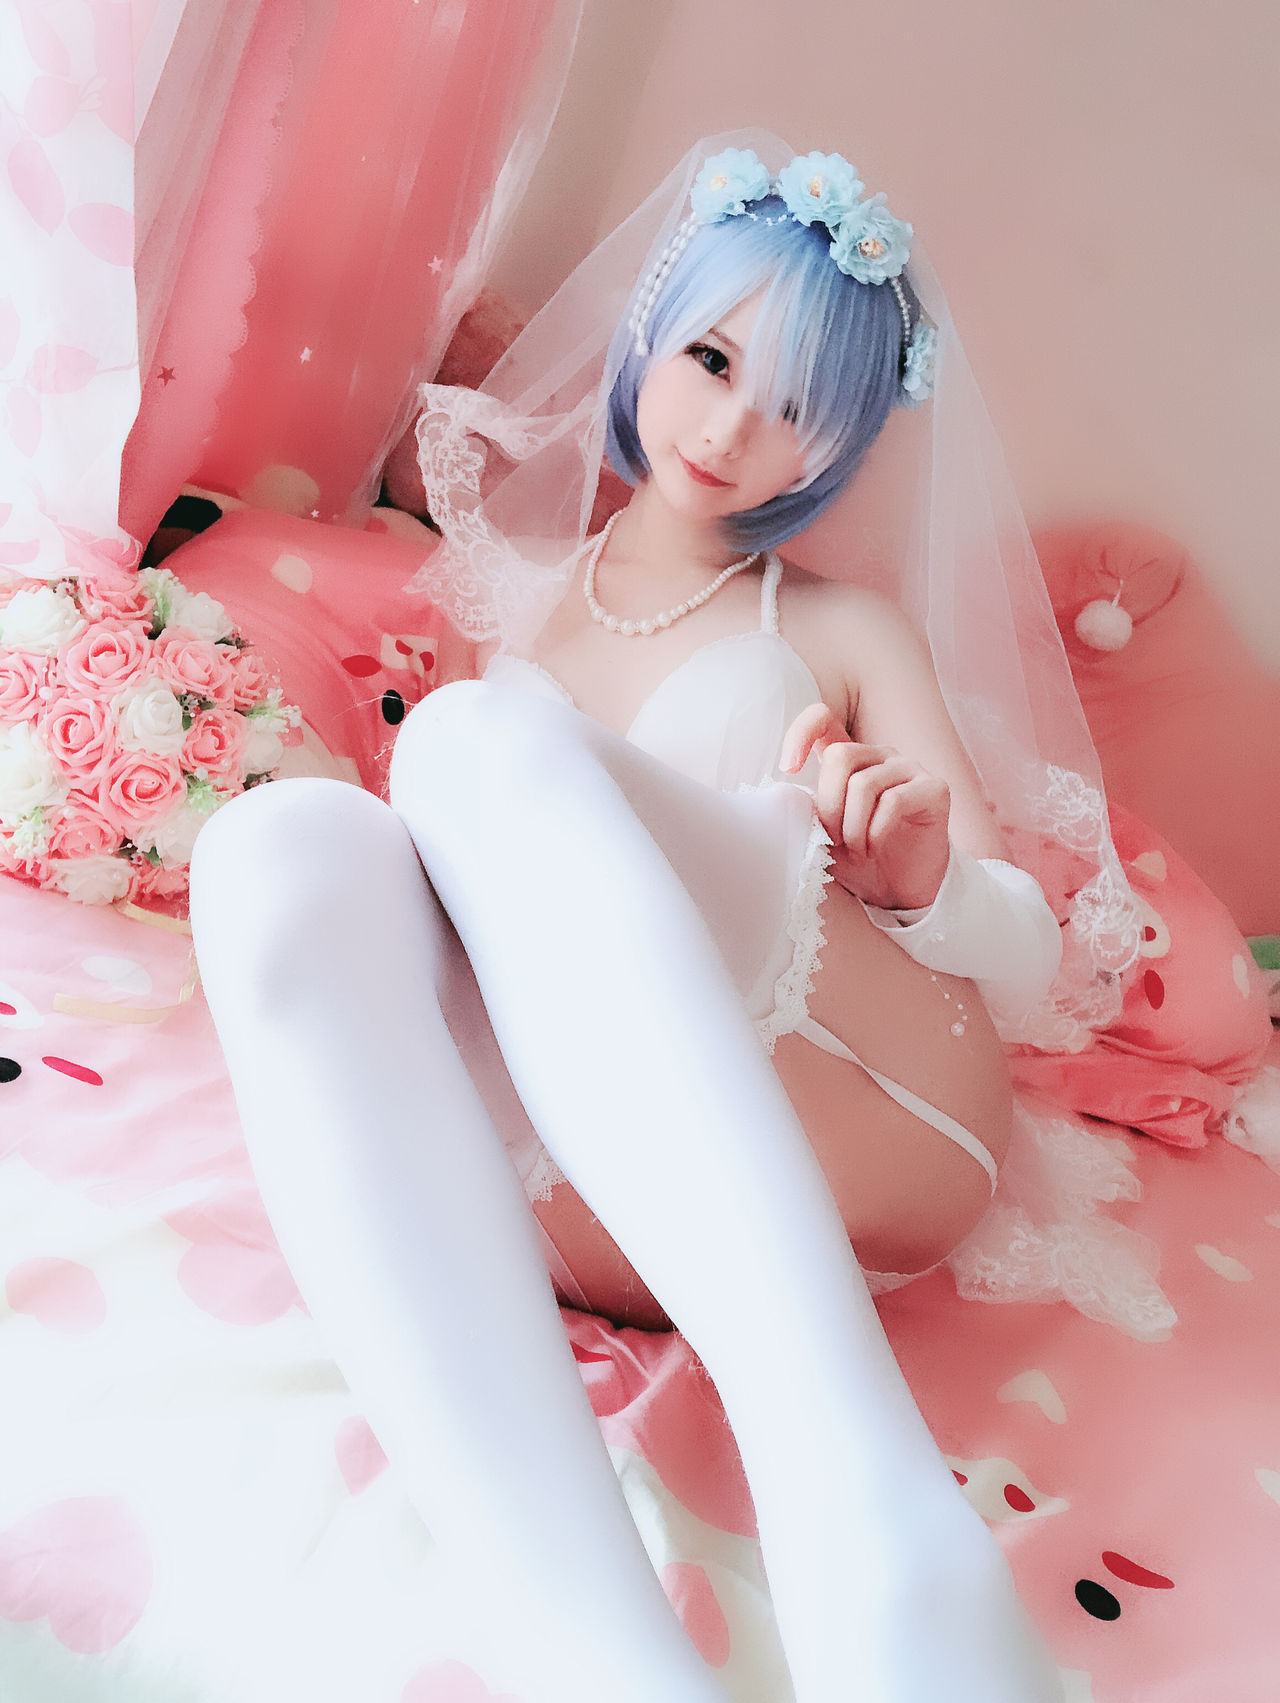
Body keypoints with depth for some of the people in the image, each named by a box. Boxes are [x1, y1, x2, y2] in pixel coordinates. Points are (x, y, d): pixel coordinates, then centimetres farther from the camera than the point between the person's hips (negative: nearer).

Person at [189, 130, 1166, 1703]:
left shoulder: (847, 627, 19)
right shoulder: (517, 599, 27)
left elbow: (1036, 967, 10)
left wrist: (917, 876, -11)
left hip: (875, 1137, -1)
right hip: (598, 1202, 2)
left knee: (482, 741, -23)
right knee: (281, 843, -24)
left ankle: (865, 1516, -42)